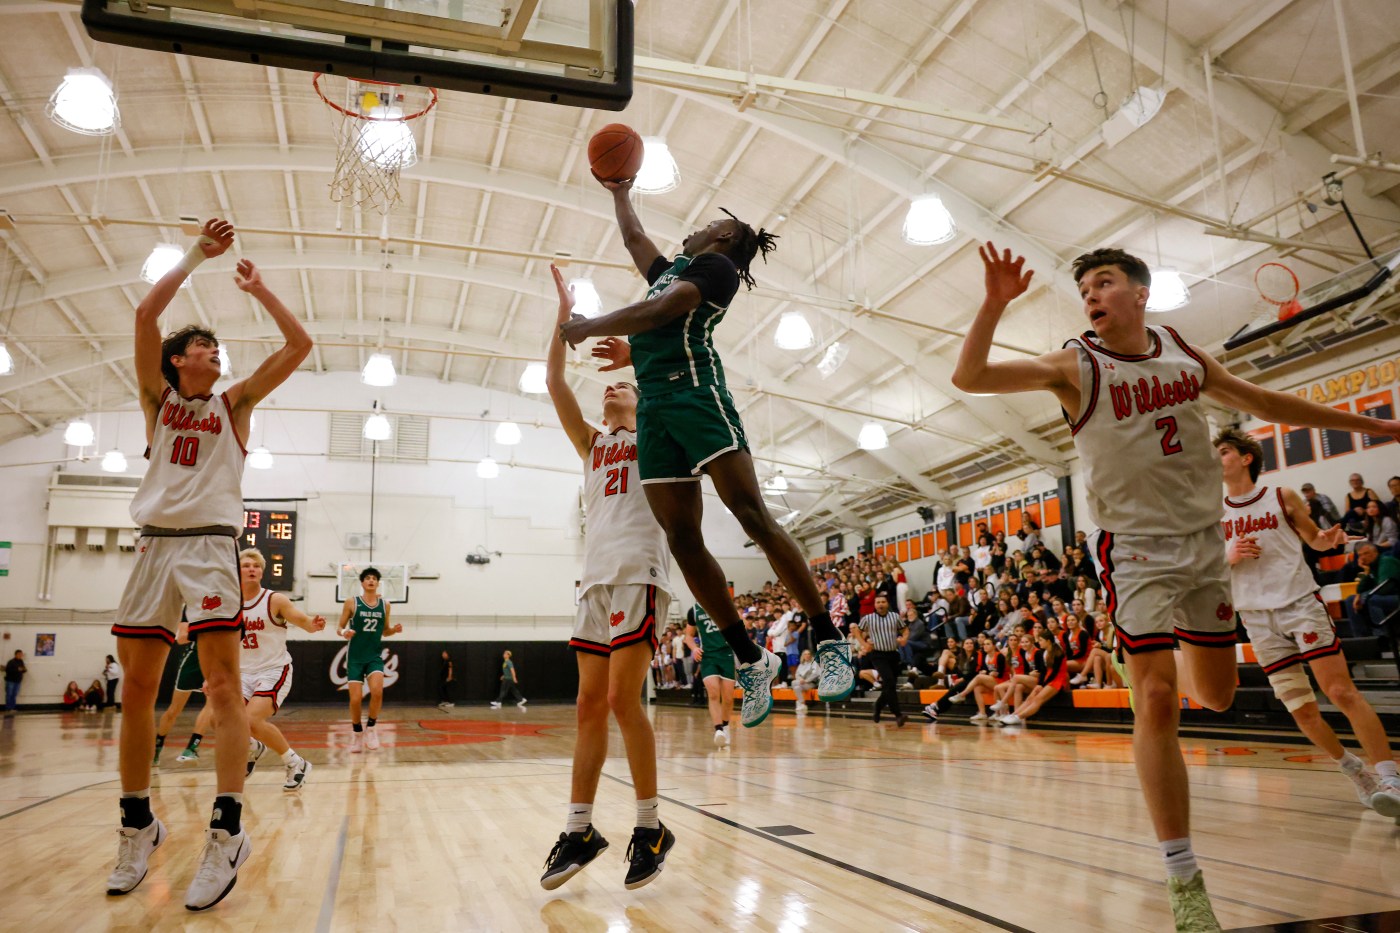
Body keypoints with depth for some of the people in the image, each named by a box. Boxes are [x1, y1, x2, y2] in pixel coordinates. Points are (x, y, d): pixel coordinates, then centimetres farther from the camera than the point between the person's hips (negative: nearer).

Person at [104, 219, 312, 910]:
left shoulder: (234, 404, 14)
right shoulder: (157, 398, 17)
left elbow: (299, 344, 8)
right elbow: (146, 313, 5)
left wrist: (257, 287, 15)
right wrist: (197, 255, 8)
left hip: (211, 542, -2)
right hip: (154, 542, 3)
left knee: (222, 682, -13)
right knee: (137, 689, 4)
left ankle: (227, 832, -14)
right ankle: (138, 825, 17)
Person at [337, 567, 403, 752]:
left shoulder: (385, 605, 5)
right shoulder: (352, 602, -3)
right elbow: (339, 627, 1)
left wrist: (393, 629, -6)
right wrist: (343, 632, -22)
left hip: (375, 655, 1)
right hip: (355, 657, -1)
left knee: (377, 691, -22)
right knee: (355, 699, -5)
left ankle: (370, 727, 1)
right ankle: (357, 733, 20)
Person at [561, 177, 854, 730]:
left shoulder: (716, 265, 7)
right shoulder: (673, 270, 32)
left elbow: (661, 311, -8)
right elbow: (633, 238, 50)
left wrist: (589, 326, -1)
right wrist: (619, 193, 58)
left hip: (695, 393, -8)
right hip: (654, 408, 8)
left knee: (752, 514, -17)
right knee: (682, 540, -3)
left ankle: (829, 641, -13)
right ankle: (751, 660, 3)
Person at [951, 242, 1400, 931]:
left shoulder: (1185, 355, 4)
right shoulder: (1076, 366, -10)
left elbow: (1265, 403, 18)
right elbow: (969, 378, -21)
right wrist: (995, 302, -35)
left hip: (1204, 539, 5)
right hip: (1136, 547, -5)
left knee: (1217, 696, 13)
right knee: (1156, 701, -14)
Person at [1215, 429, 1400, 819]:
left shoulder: (1282, 498, 2)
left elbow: (1314, 539, 13)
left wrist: (1329, 538, -9)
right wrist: (1231, 557, -10)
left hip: (1300, 604, -2)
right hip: (1257, 619, 2)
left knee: (1341, 691, -13)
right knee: (1302, 711, 4)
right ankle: (1353, 768, 25)